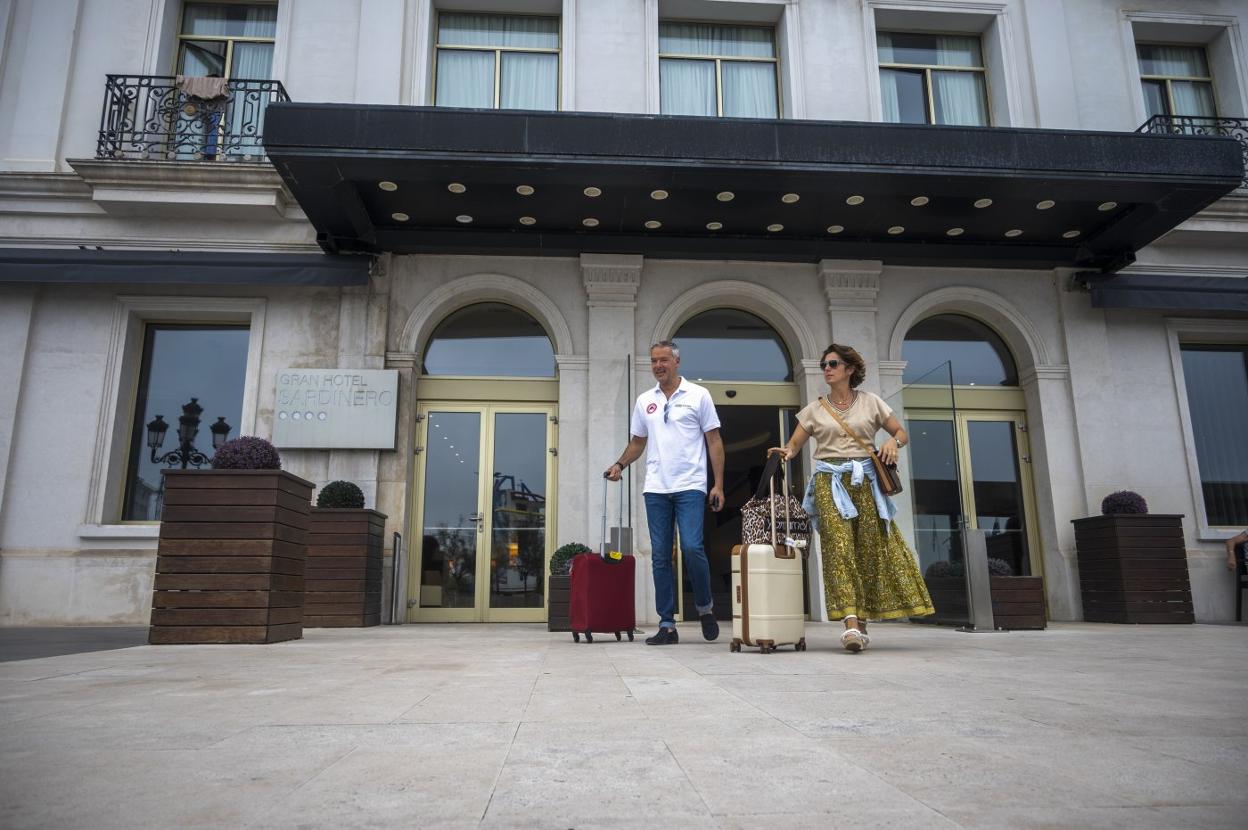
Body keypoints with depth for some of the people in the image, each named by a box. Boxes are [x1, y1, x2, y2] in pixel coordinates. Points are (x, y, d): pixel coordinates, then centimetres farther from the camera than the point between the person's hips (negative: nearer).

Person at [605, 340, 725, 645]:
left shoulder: (698, 395, 3)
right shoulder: (644, 401, 13)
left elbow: (714, 441, 2)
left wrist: (719, 484, -5)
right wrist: (620, 464, 1)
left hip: (690, 487, -4)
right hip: (656, 489, 4)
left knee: (692, 548, -15)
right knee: (660, 556, 3)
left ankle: (705, 607, 11)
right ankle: (667, 625, 10)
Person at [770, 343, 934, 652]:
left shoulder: (870, 402, 11)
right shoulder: (814, 409, 12)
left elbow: (902, 433, 14)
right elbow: (794, 444, 8)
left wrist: (893, 442, -8)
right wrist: (786, 452, -15)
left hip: (865, 480, 1)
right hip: (830, 481, -1)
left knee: (871, 548, -4)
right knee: (839, 546, -15)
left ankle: (861, 623, 7)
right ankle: (852, 623, -22)